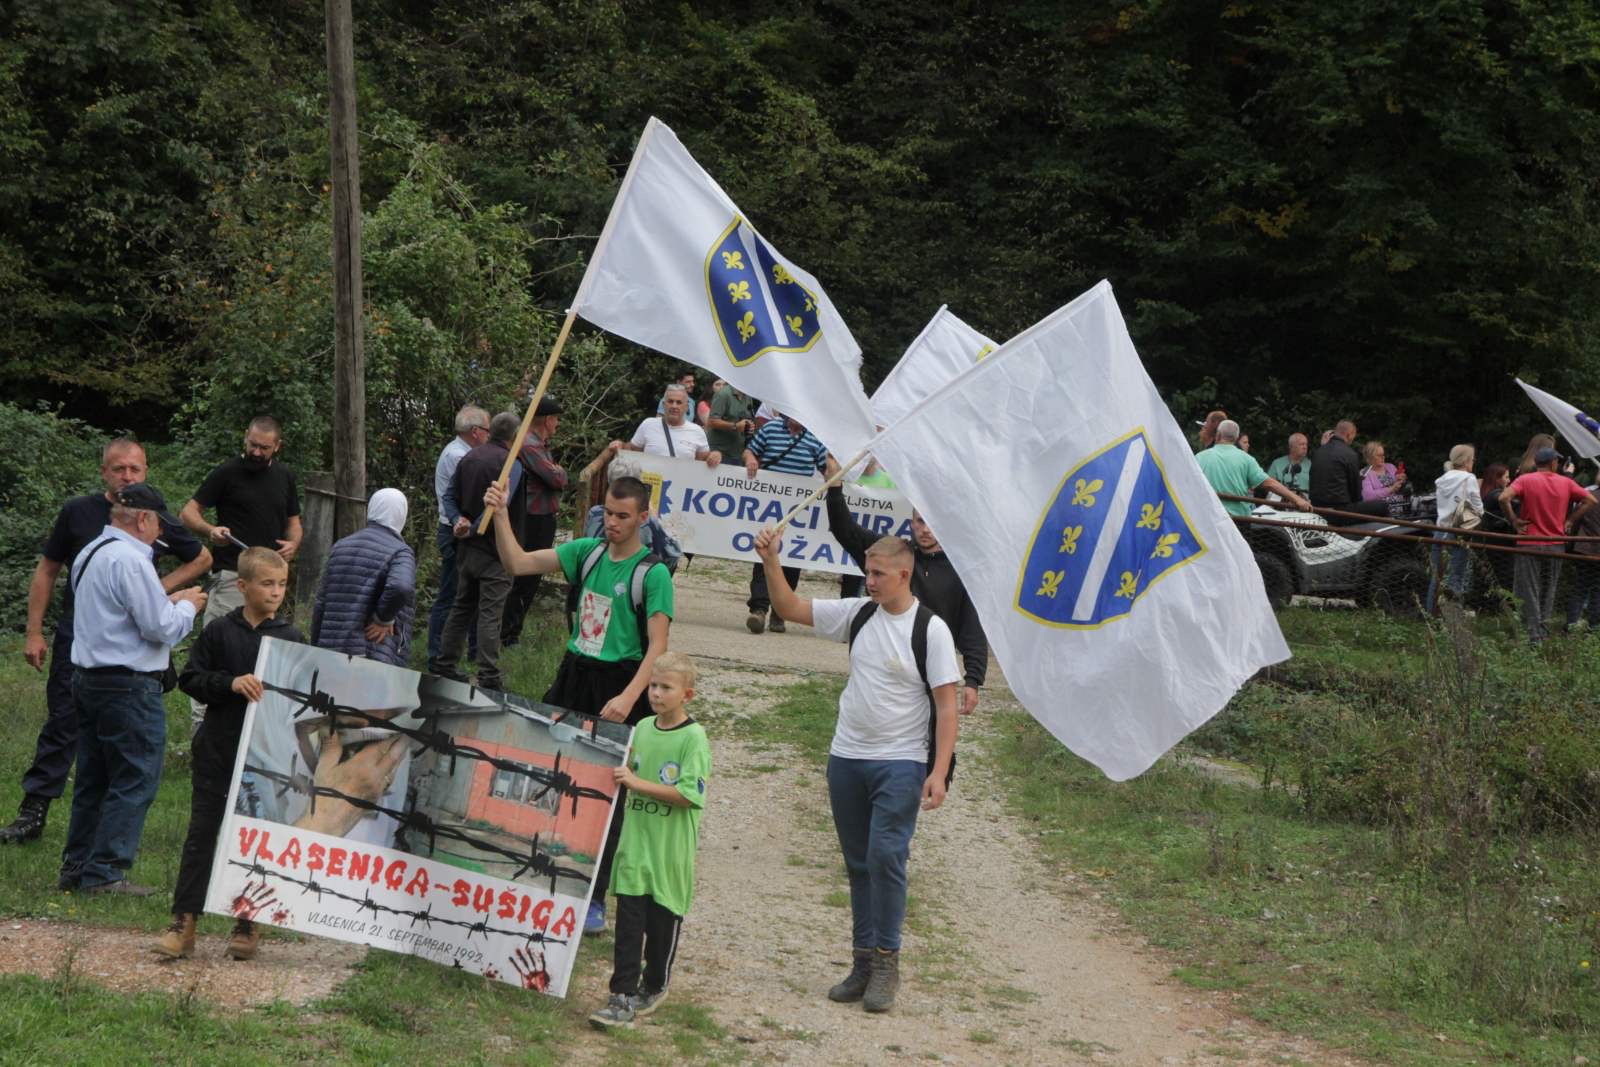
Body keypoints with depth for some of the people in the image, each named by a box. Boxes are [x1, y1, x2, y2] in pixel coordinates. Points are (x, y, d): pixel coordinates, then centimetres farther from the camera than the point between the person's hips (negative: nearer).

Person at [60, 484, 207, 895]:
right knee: (134, 781, -4)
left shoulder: (89, 555, 14)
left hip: (89, 677, 10)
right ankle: (105, 872, -4)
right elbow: (161, 627, -18)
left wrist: (168, 602, 18)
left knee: (92, 779, 15)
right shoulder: (131, 561, -17)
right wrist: (186, 606, 1)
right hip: (129, 687, -10)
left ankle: (76, 867, 18)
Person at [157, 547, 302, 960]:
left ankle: (248, 923, 17)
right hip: (218, 751, -1)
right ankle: (184, 922, 4)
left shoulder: (290, 638, 2)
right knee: (201, 832, 1)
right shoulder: (220, 632, -2)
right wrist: (231, 683, -17)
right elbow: (190, 679, -3)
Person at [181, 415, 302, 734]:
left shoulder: (284, 477, 13)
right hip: (231, 576, -6)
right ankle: (200, 725, -11)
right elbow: (188, 513, -2)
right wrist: (211, 531, -23)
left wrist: (292, 544, -1)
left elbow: (294, 522, 22)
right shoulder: (227, 473, -3)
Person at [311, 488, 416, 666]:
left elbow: (320, 604, 16)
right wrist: (384, 619, -8)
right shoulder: (400, 552, -4)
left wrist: (316, 650, 21)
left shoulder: (340, 546, 16)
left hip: (330, 652, 6)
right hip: (375, 658, -6)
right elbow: (400, 588, -26)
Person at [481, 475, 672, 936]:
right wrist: (500, 515, -8)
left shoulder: (653, 573, -11)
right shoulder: (588, 551, 6)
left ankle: (595, 900, 11)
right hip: (574, 675, 5)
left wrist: (628, 698, -28)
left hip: (618, 688, -5)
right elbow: (517, 564, 5)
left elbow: (657, 647, -17)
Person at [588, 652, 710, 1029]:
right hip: (635, 842, 4)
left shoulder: (693, 737, -11)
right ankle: (623, 995, -1)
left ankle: (654, 987, 26)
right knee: (629, 920, -1)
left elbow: (690, 795, -19)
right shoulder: (642, 728, 8)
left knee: (663, 920, 9)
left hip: (671, 849, -4)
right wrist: (621, 775, 3)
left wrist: (636, 783, -20)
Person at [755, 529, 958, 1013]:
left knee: (885, 854, -16)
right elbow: (790, 608, 11)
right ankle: (863, 961, 17)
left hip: (901, 762, -5)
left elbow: (946, 705, -10)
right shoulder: (858, 614, 5)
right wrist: (771, 562, -3)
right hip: (847, 757, 6)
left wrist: (939, 771, -16)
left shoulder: (931, 629, -9)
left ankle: (887, 961, -6)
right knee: (858, 863, 10)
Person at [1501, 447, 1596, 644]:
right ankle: (1544, 633, 17)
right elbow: (1590, 500, 7)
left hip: (1530, 545, -3)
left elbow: (1504, 498, -22)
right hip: (1556, 546, 3)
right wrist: (1570, 520, 7)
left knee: (1529, 592, 1)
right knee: (1548, 592, 15)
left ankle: (1533, 636, -3)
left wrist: (1514, 521, -10)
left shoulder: (1525, 480, -7)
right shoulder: (1566, 483, 3)